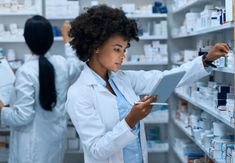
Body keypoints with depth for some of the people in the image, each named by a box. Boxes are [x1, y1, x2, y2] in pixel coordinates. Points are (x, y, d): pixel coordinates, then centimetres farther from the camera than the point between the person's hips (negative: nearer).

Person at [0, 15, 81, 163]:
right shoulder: (62, 63, -6)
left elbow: (23, 116, -22)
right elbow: (76, 66, 20)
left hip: (34, 145, -5)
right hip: (56, 138, 6)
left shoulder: (26, 71, -23)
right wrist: (67, 39, 34)